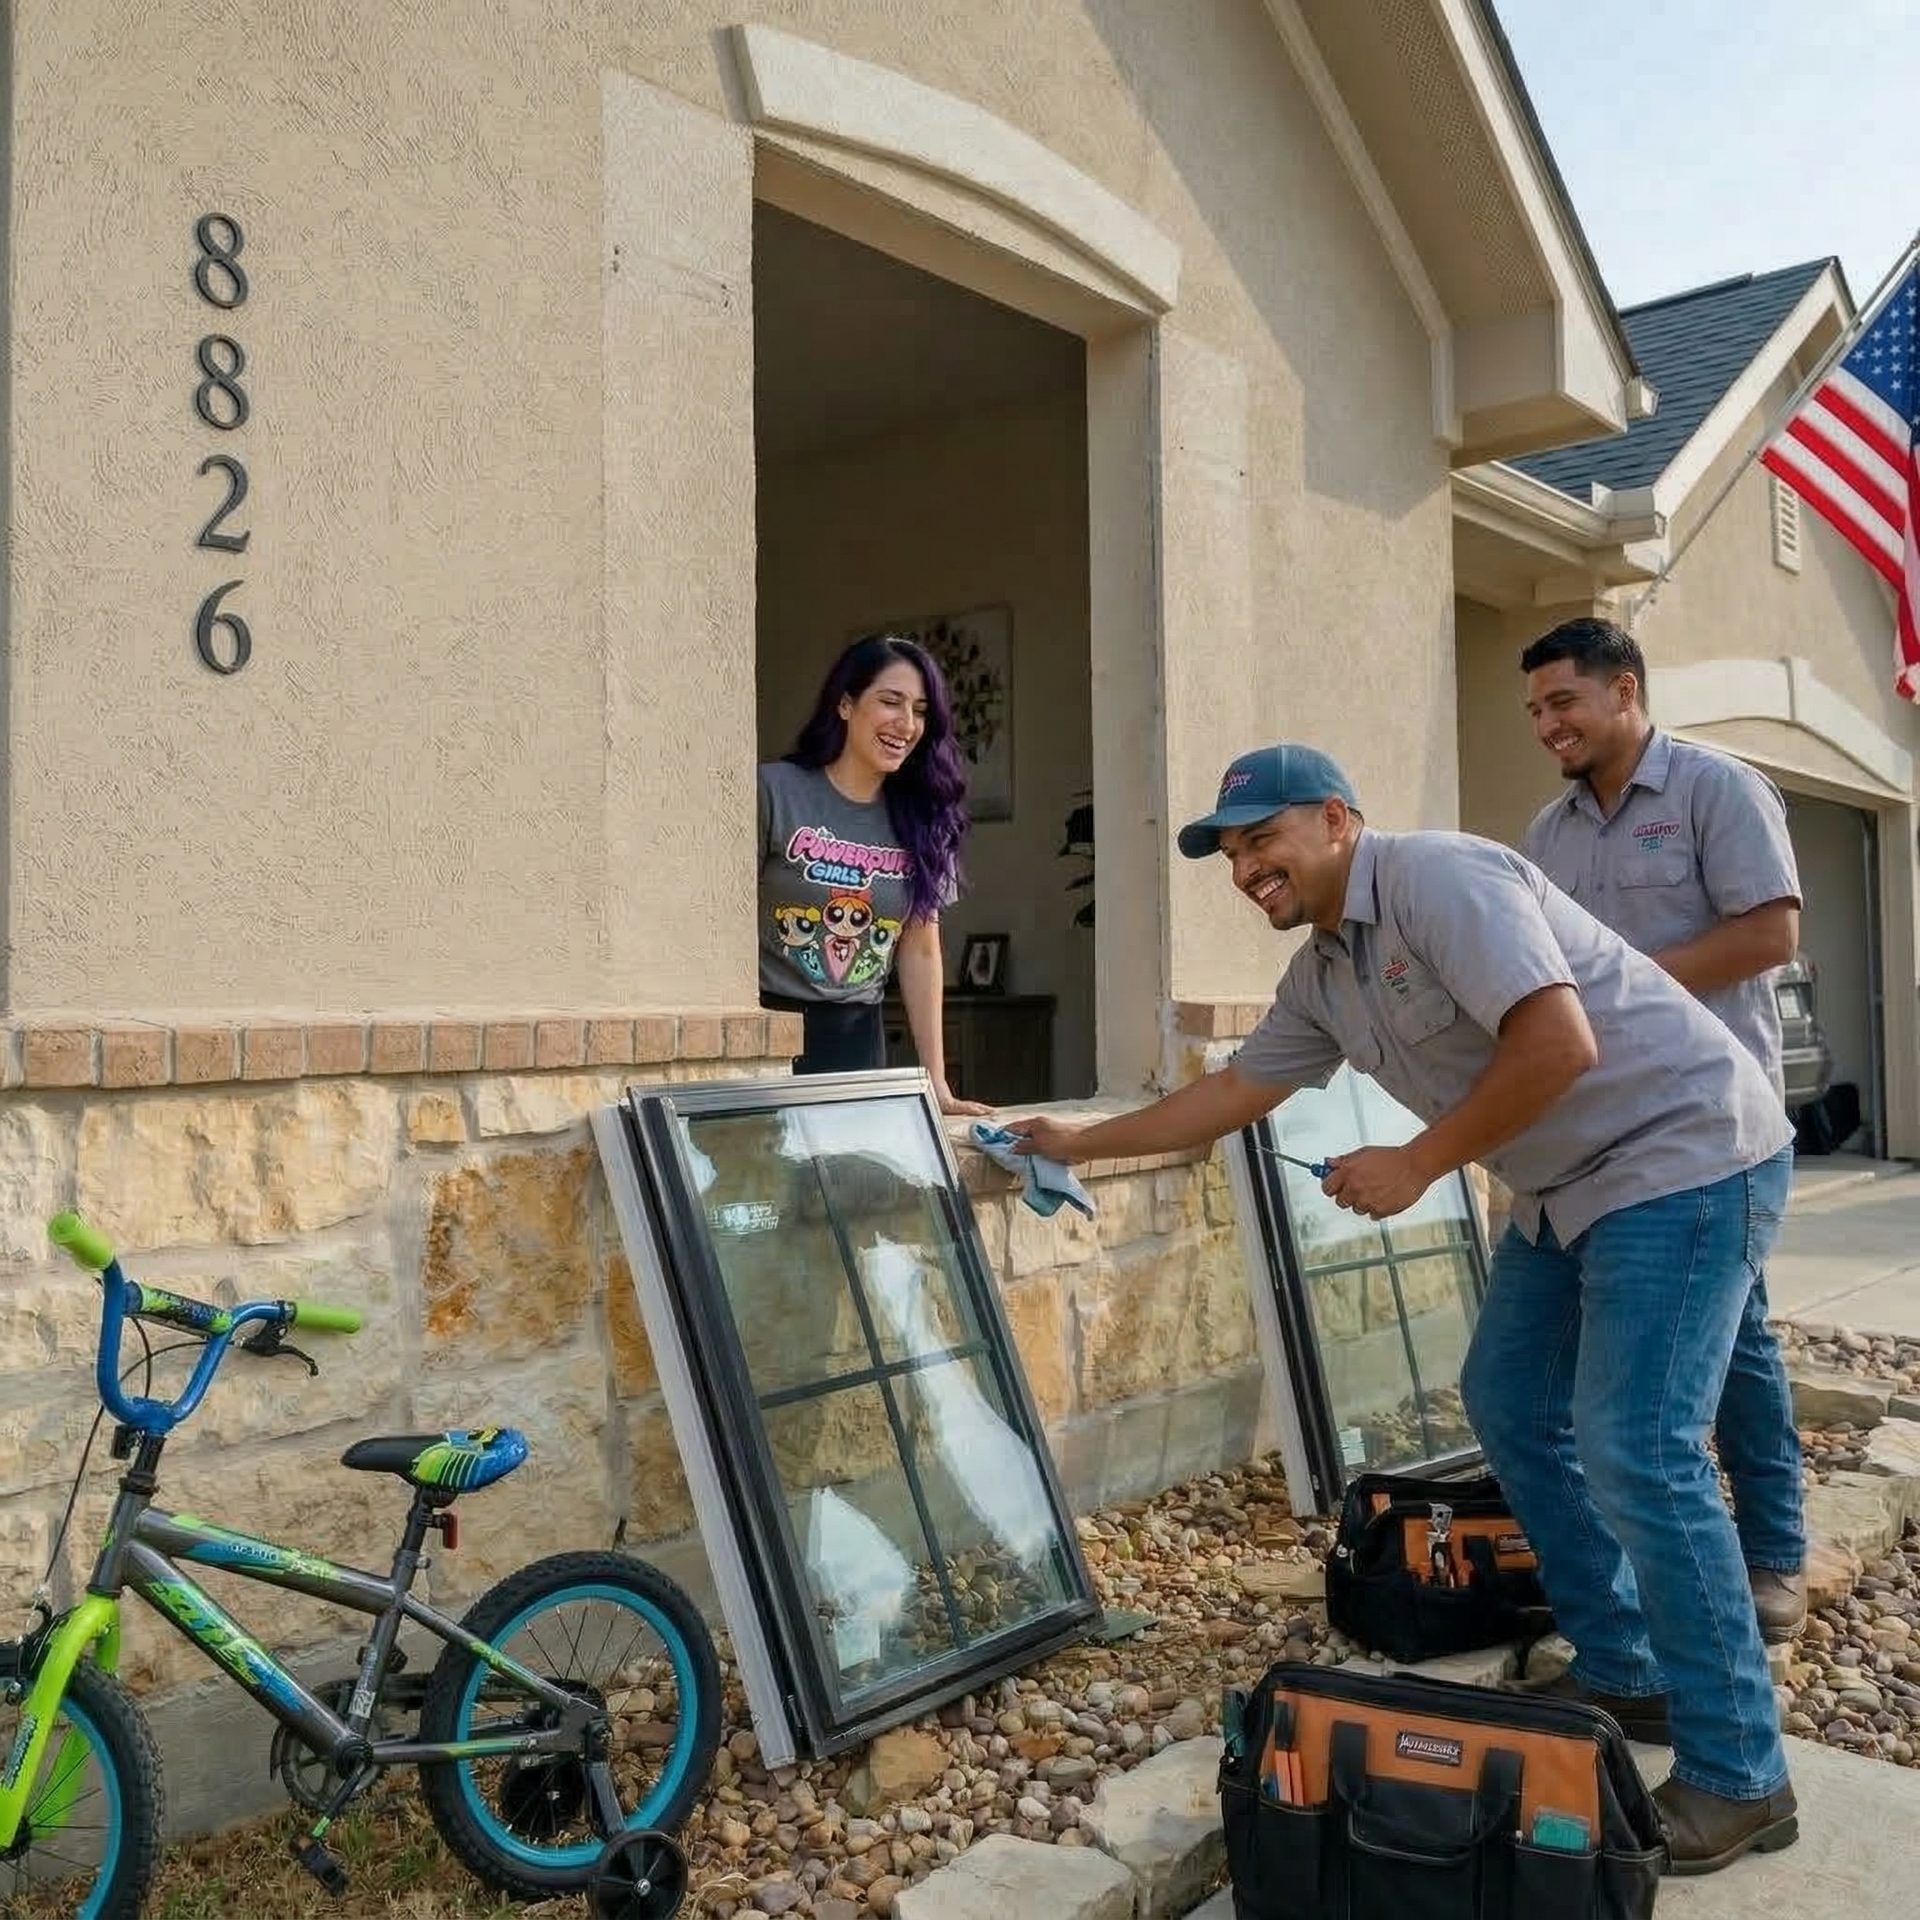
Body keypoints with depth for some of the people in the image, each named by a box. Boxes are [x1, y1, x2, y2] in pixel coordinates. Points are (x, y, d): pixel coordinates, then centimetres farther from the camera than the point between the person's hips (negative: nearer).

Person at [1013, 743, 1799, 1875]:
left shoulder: (1437, 879, -20)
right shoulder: (1322, 977, 8)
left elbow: (1558, 1043, -28)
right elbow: (1233, 1092, 20)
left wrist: (1416, 1165, -20)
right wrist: (1080, 1143, 23)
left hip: (1685, 1155, -10)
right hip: (1573, 1184, 10)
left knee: (1634, 1449, -13)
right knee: (1511, 1407, 13)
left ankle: (1738, 1776, 1)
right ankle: (1621, 1674, 27)